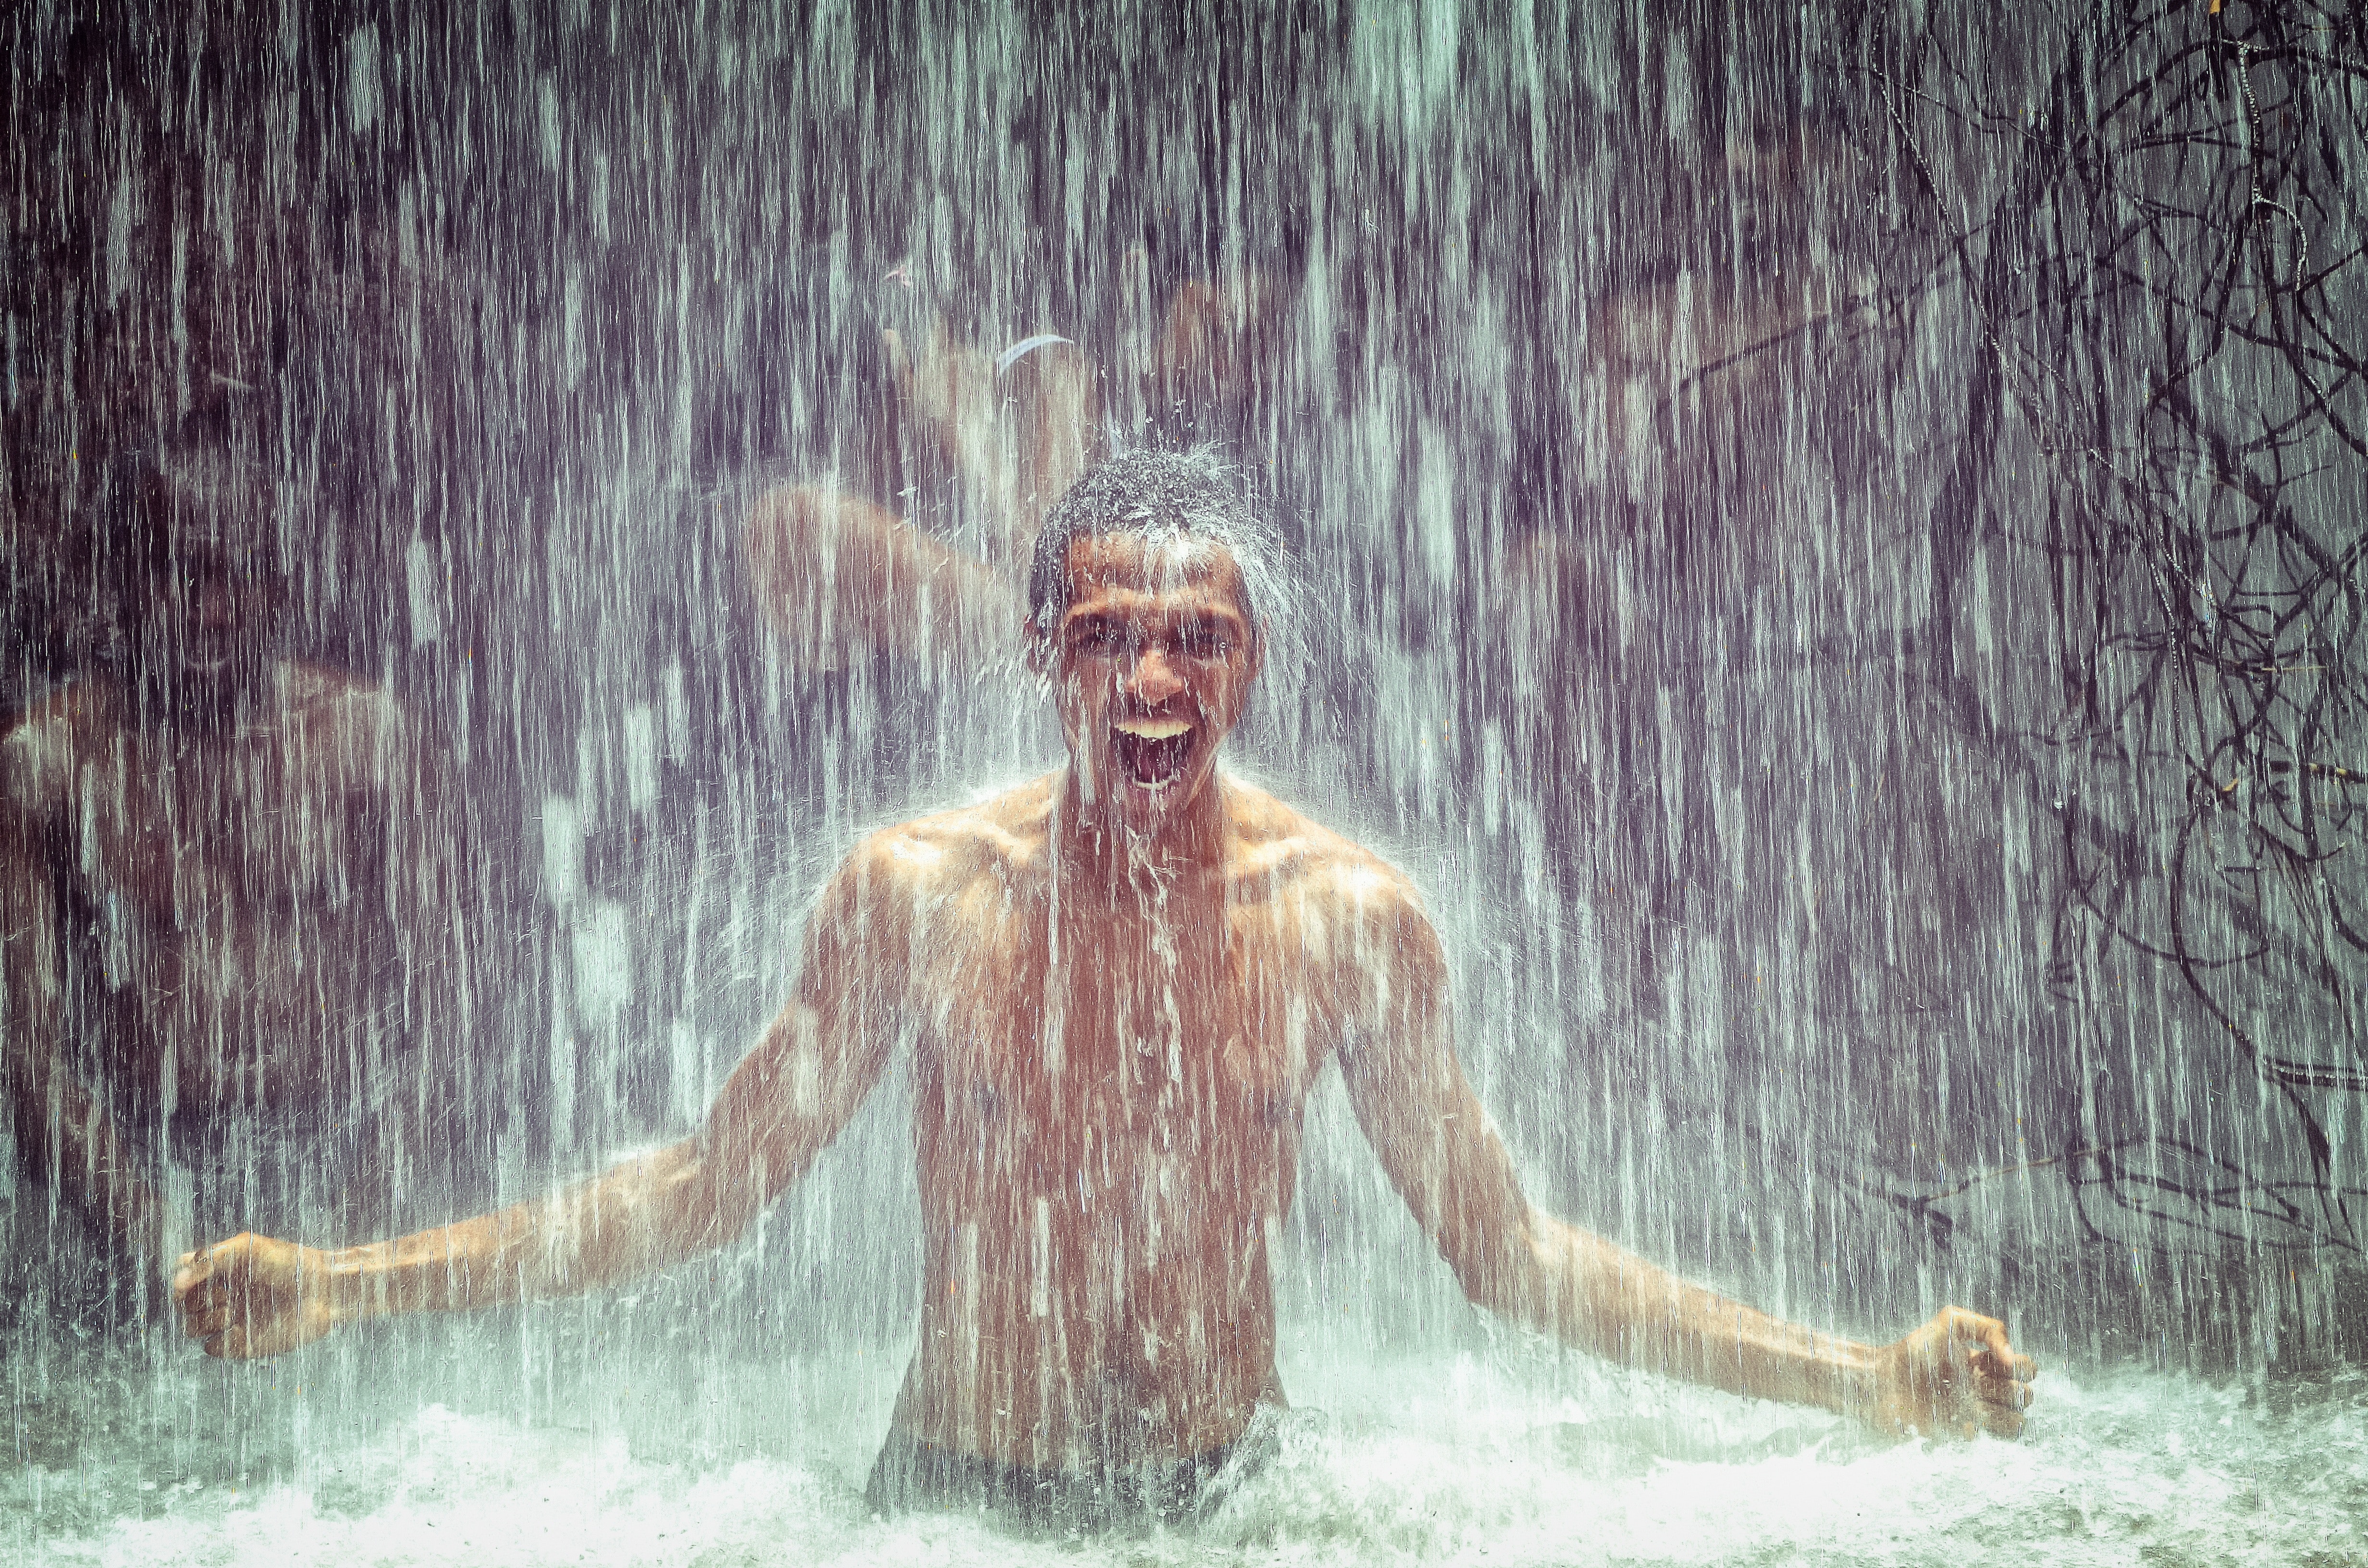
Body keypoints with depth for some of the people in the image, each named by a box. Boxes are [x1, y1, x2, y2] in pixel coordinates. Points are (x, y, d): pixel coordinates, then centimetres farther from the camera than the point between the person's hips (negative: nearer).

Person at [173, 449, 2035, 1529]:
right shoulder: (917, 890, -8)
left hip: (1237, 1499, 1)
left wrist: (1870, 1378, -5)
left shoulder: (1351, 914, -6)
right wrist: (349, 1284, -6)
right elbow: (710, 1184, 1)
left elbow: (1505, 1242, 1)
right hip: (959, 1505, -1)